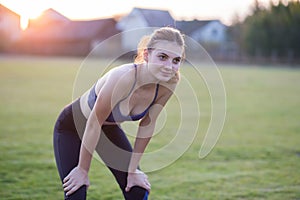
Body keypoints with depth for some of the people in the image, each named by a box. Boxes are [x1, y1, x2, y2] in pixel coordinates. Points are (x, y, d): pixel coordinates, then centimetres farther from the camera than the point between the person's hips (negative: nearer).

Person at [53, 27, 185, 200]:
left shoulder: (169, 82, -23)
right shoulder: (123, 77, -40)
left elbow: (147, 125, -8)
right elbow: (94, 124, -29)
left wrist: (133, 169, -2)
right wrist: (83, 170, -18)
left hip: (110, 128, 6)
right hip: (72, 127, -5)